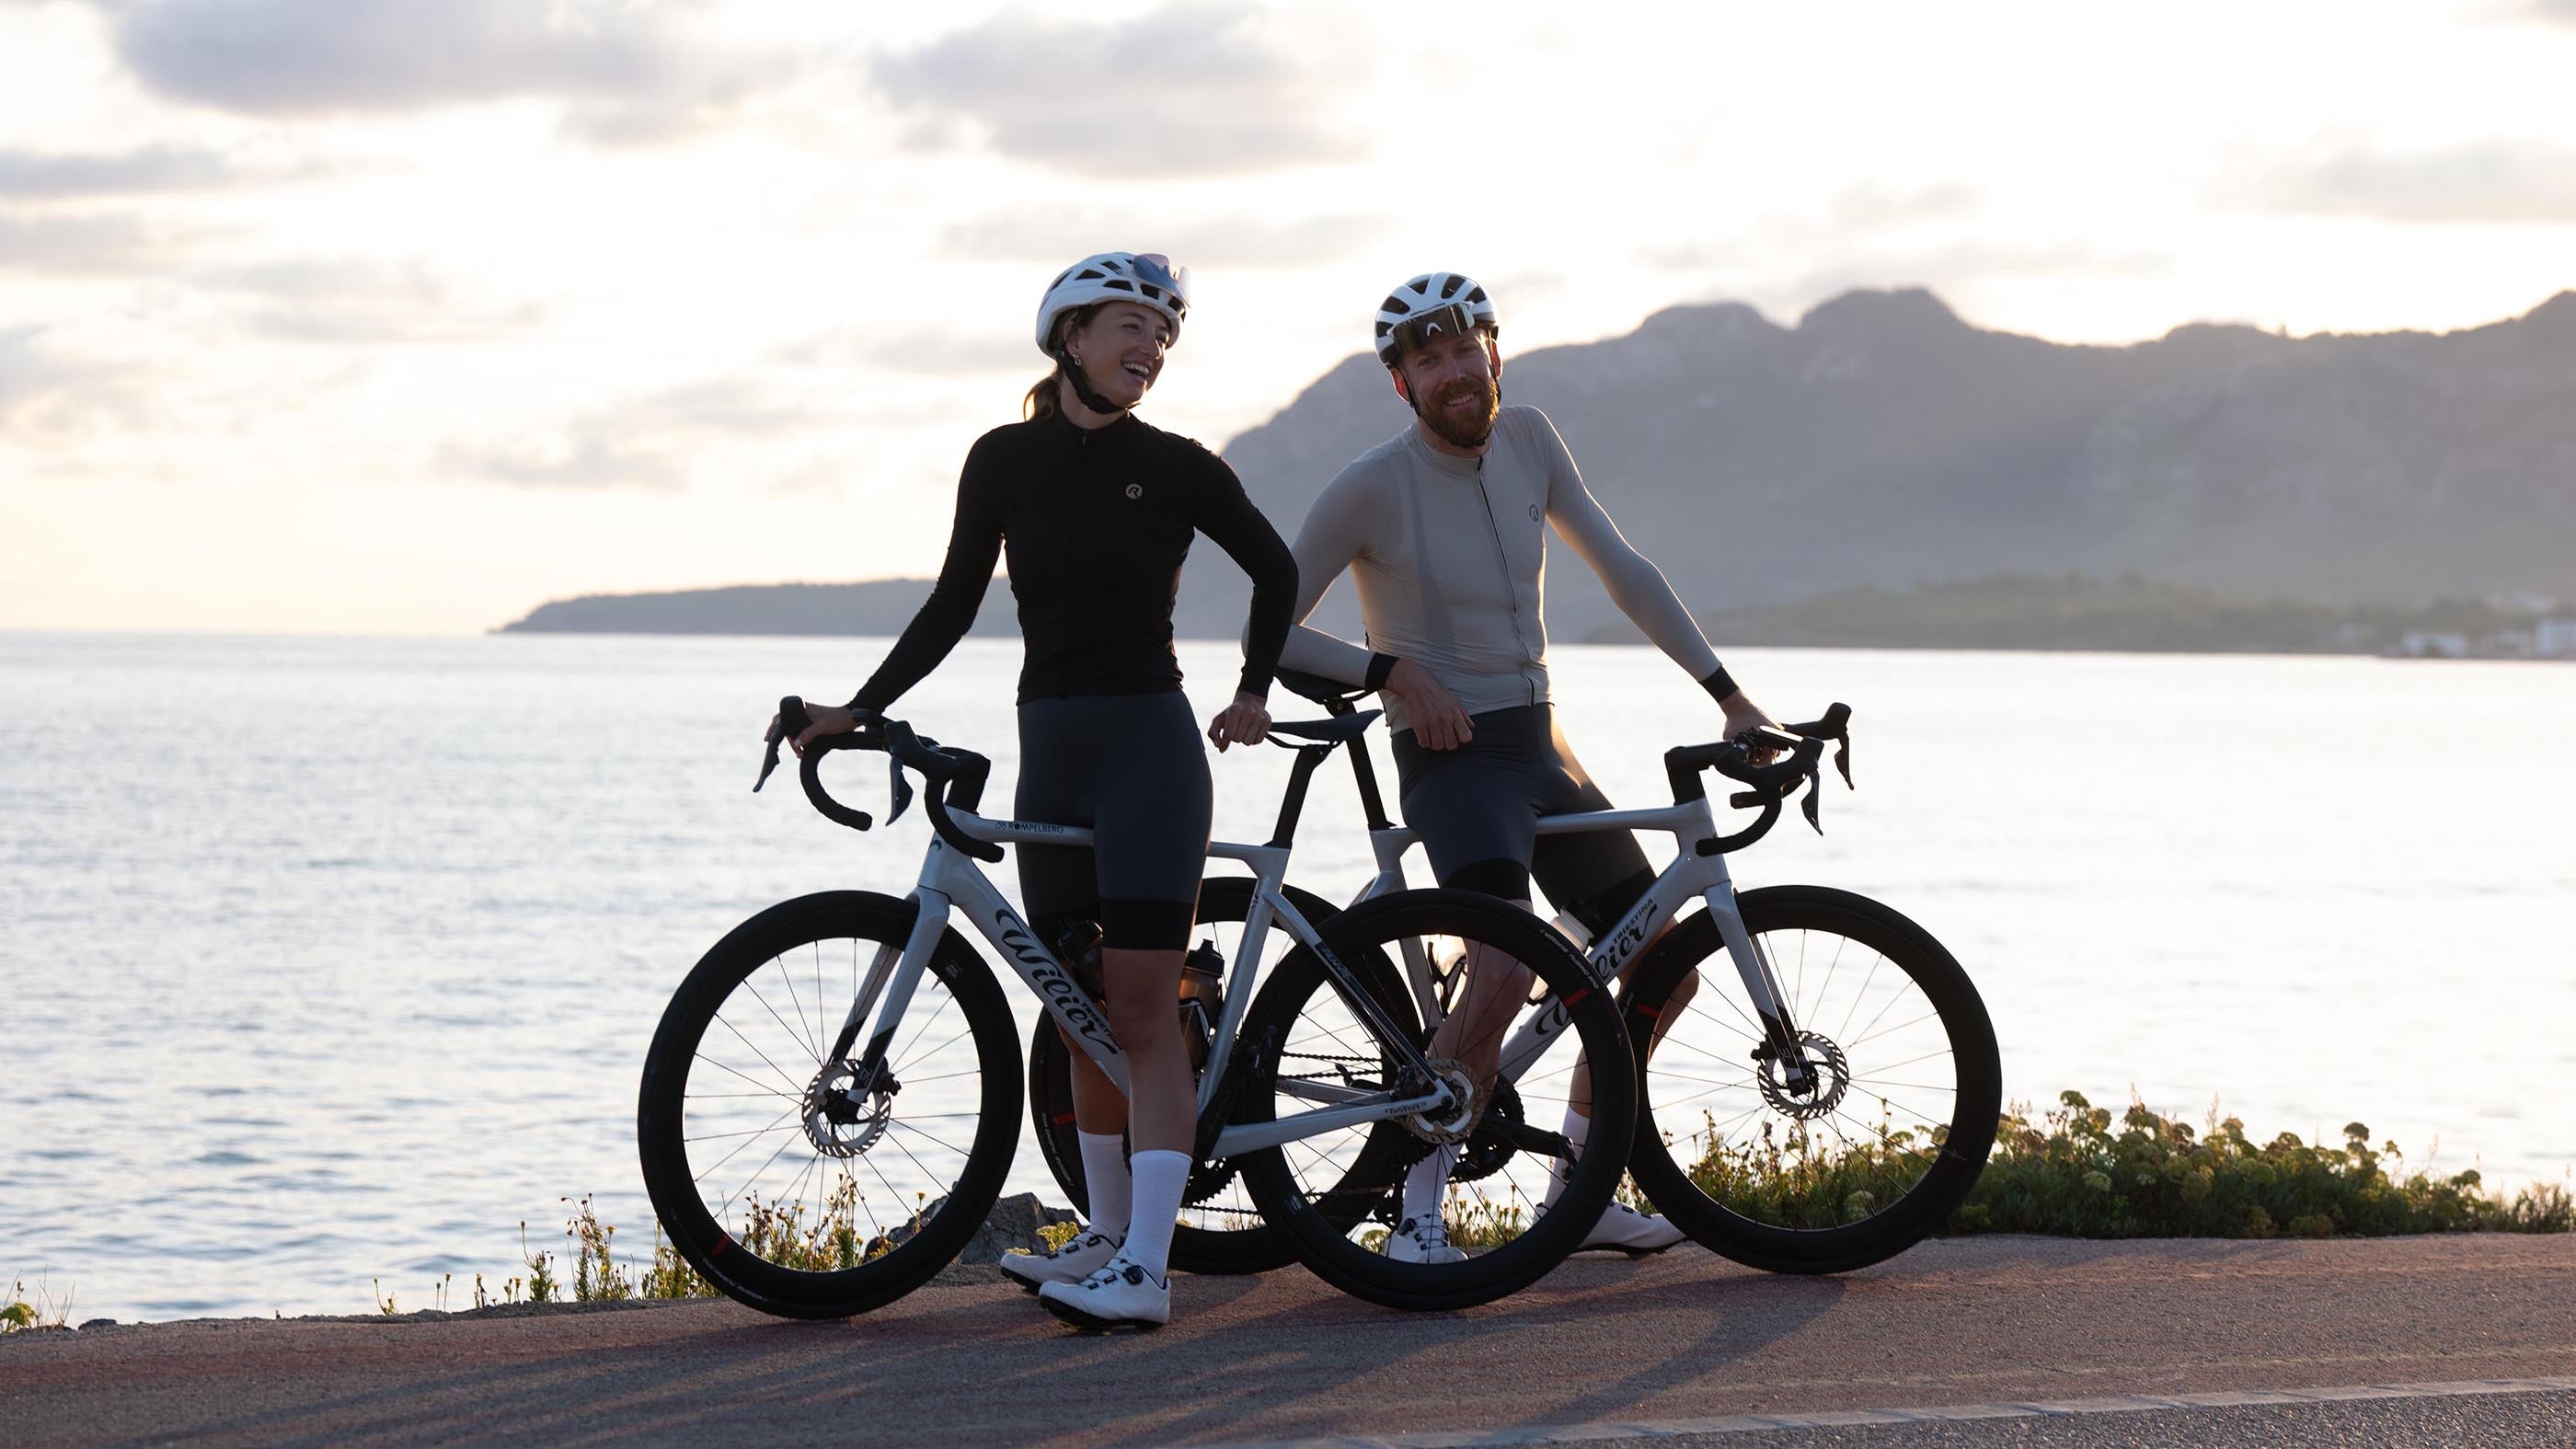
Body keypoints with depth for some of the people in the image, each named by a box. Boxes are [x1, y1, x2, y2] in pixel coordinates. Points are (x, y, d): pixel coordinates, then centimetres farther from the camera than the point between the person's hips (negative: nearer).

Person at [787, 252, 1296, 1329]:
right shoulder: (1005, 461, 4)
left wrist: (1253, 692, 5)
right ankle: (1108, 1233, 23)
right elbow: (955, 602, 11)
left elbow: (1276, 571, 11)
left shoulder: (1177, 469, -3)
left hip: (1149, 747, -4)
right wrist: (857, 709, 6)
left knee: (1141, 1011, -11)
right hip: (1049, 752, 4)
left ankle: (1145, 1269, -15)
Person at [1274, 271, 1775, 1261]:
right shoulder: (1372, 487, -13)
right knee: (1508, 973, -29)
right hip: (1452, 757, -7)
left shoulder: (1527, 441, 3)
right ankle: (1417, 1220, -19)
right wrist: (1391, 671, -20)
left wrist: (1730, 698, 8)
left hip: (1541, 750, 7)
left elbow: (1625, 574, 10)